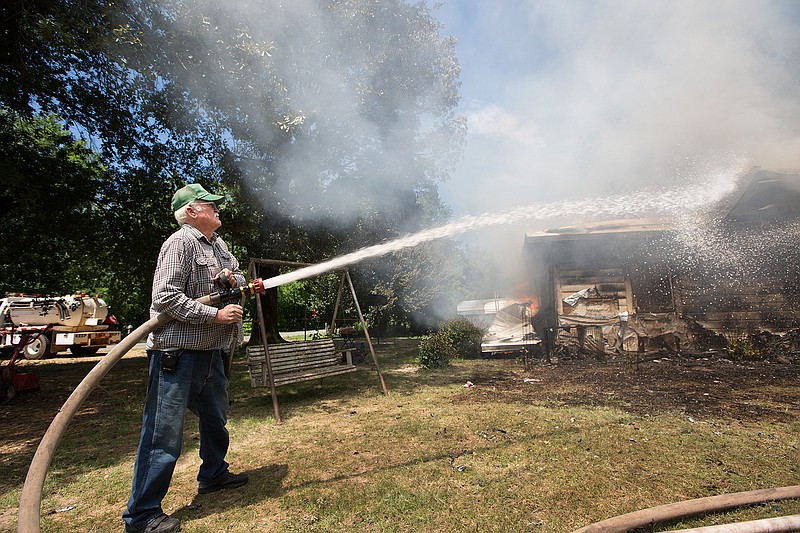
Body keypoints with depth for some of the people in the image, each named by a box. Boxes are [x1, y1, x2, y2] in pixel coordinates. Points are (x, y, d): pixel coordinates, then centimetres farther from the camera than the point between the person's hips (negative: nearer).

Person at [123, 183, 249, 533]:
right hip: (177, 351, -9)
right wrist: (215, 315, -22)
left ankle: (213, 475, 42)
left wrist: (232, 278, -3)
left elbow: (241, 279, 21)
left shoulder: (217, 245, 14)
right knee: (165, 433, -2)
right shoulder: (181, 242, -14)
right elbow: (165, 297, -21)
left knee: (216, 417, 22)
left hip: (210, 351, 10)